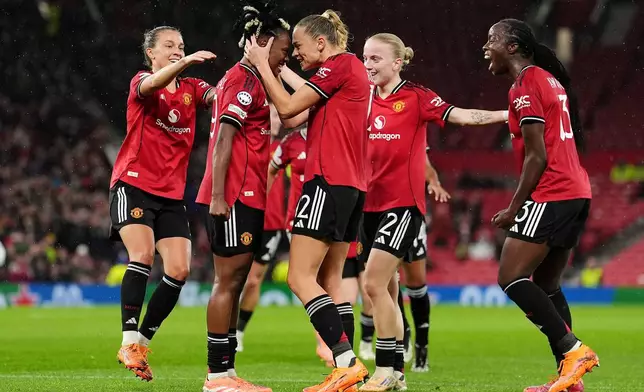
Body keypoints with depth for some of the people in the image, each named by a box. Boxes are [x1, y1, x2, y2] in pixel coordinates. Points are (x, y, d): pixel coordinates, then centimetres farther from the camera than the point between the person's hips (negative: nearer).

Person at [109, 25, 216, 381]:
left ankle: (142, 343, 8)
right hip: (134, 184, -5)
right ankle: (128, 342, -20)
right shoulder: (141, 82, -1)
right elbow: (151, 85, -26)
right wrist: (185, 63, -43)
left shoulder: (191, 88, 11)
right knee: (142, 255, -23)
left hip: (171, 194, 5)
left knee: (179, 271, -5)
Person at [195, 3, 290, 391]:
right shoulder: (244, 79, -11)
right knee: (228, 282, -8)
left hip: (246, 198, 10)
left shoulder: (248, 79, 19)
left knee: (233, 283, 10)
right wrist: (217, 196, -23)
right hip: (234, 197, -10)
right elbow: (224, 137, -18)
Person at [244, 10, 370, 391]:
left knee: (301, 278, -11)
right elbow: (298, 114, 20)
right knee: (329, 281, 10)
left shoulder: (340, 64, -8)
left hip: (328, 183, -10)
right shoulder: (353, 69, 21)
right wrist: (275, 69, 19)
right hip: (352, 187, 10)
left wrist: (263, 64, 1)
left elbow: (288, 107, -9)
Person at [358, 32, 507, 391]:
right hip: (371, 204, 6)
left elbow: (459, 115, -15)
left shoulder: (416, 97, -7)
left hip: (403, 203, -6)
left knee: (375, 284, -15)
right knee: (386, 290, 10)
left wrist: (505, 114, -27)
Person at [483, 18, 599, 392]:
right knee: (546, 284, 14)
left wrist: (514, 208, -10)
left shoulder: (525, 85, -10)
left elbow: (537, 156, -15)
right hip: (577, 191, 10)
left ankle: (573, 349, -16)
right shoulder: (550, 79, 18)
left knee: (512, 277, -9)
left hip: (551, 194, -10)